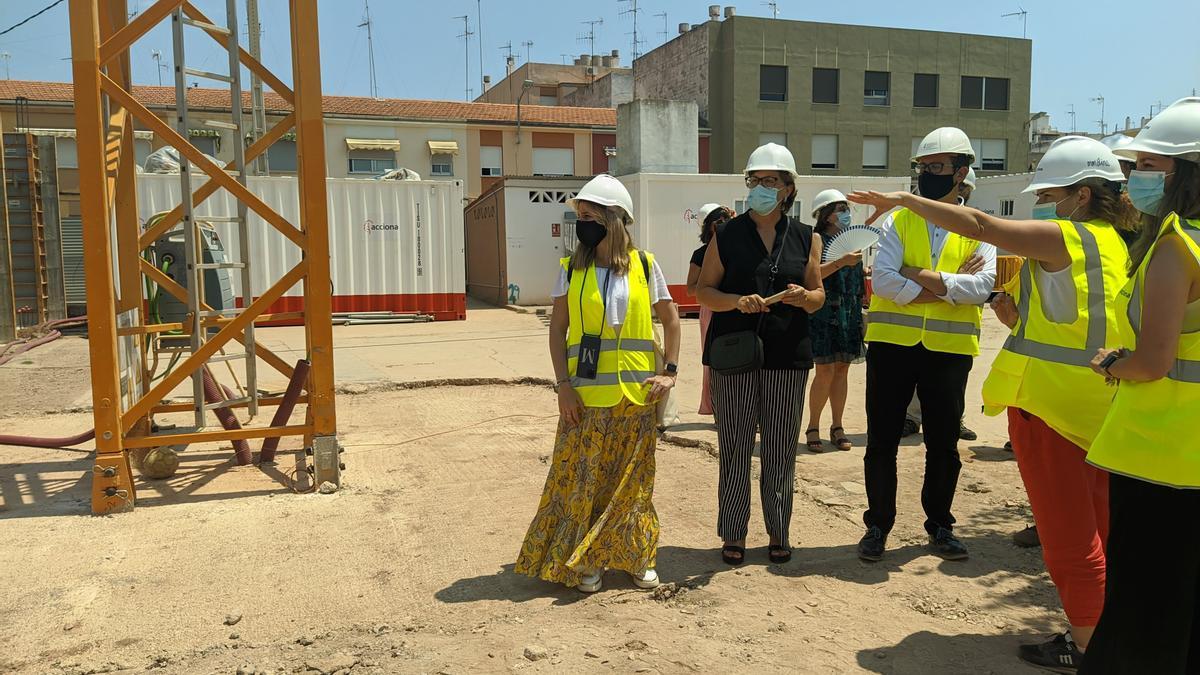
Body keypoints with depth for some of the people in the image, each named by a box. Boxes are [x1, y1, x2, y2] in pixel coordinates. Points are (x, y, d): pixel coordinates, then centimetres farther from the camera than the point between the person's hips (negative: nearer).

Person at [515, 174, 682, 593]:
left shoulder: (644, 266, 1)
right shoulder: (571, 269, 2)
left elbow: (670, 319, 9)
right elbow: (557, 329, 2)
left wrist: (670, 371, -2)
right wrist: (563, 385, -7)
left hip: (636, 395, 0)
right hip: (585, 396, 0)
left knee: (632, 479, 10)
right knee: (582, 479, 4)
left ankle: (635, 558, 26)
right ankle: (585, 562, 20)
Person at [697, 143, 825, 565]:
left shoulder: (806, 238, 9)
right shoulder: (727, 235, 4)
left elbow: (818, 296, 11)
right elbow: (703, 291, 3)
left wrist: (804, 297, -12)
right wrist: (737, 301, -16)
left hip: (787, 356, 1)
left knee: (781, 449, 7)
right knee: (735, 447, 2)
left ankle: (779, 532, 21)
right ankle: (733, 534, 15)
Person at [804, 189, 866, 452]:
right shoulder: (817, 240, -6)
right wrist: (841, 262, -30)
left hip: (849, 313, 7)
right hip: (824, 313, -7)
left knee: (842, 369, 8)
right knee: (826, 371, -8)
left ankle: (837, 428, 16)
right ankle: (813, 428, 5)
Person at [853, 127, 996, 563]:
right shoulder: (898, 221, 4)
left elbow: (984, 286, -12)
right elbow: (882, 280, -12)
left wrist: (923, 275, -17)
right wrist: (948, 287, -15)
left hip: (949, 348, 1)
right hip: (892, 344, 0)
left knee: (943, 444, 11)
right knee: (882, 441, 5)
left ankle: (940, 526, 28)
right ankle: (878, 525, 19)